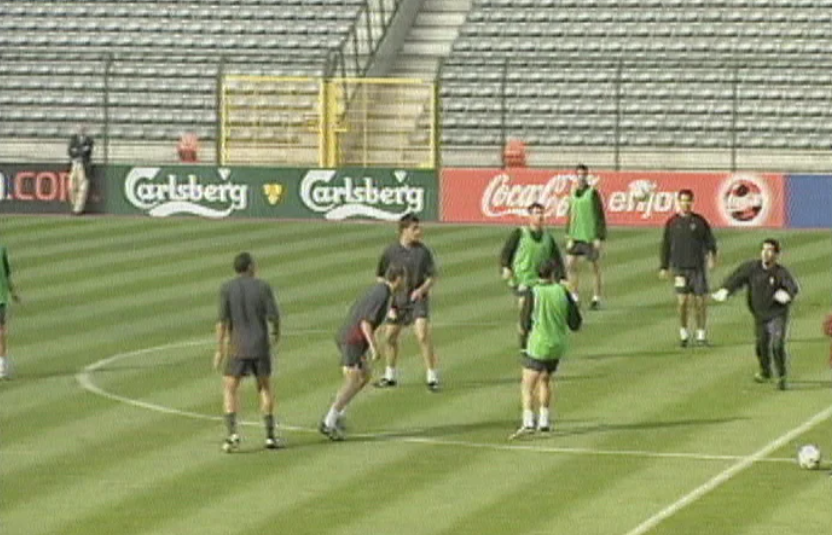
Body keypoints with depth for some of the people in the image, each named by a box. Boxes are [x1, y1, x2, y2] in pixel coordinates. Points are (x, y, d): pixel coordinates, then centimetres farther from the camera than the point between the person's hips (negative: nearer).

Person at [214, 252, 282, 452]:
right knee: (265, 388, 17)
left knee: (230, 390, 7)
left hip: (237, 348, -1)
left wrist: (219, 350, -6)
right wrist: (277, 333, 15)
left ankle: (232, 434, -12)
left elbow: (222, 320, -10)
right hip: (260, 346, 1)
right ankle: (270, 435, 12)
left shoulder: (226, 289, -5)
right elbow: (273, 316, -7)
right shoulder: (263, 287, -4)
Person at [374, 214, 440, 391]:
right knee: (389, 337, 9)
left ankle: (432, 377, -8)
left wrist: (422, 289, -20)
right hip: (397, 300, 2)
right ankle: (390, 375, 28)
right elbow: (381, 277, 4)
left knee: (423, 335, -16)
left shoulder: (423, 251, -7)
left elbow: (432, 276, 0)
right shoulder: (390, 252, -6)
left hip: (418, 299, -2)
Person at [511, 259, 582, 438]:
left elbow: (525, 324, -9)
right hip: (558, 345, 4)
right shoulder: (563, 293, -2)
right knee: (545, 380, 25)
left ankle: (528, 423, -21)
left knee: (527, 386, -3)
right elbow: (575, 324, 2)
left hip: (538, 345, -4)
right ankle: (544, 421, 25)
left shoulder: (533, 293, -10)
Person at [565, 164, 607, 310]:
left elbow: (600, 216, -7)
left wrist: (599, 238, -11)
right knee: (570, 264, -1)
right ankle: (575, 296, 9)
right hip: (576, 236, 5)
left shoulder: (593, 193, -7)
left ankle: (596, 299, 10)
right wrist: (569, 236, 10)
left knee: (595, 267, 3)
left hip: (590, 236, -5)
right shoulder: (573, 193, 9)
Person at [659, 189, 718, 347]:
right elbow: (665, 246, 10)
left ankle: (701, 334, 11)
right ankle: (683, 334, 7)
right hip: (680, 267, 0)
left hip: (698, 267, 0)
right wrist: (663, 267, 6)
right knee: (682, 300, -7)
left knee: (700, 301, 0)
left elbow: (709, 240, 5)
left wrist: (711, 254, -14)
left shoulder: (699, 221, 5)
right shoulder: (672, 222, 6)